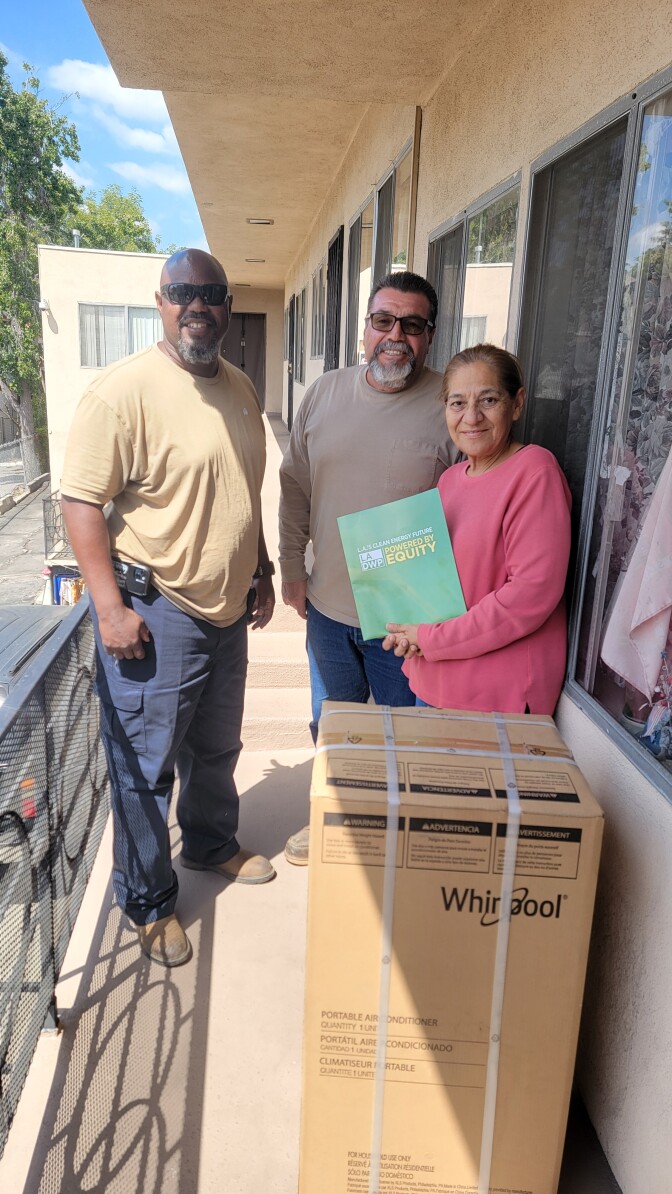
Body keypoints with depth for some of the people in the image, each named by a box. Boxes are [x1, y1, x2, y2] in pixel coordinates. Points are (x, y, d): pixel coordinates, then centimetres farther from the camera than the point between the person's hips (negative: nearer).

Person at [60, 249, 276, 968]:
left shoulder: (240, 391, 9)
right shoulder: (124, 389, -16)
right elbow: (81, 500, -18)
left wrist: (260, 572, 19)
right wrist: (111, 607, -22)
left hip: (227, 611, 8)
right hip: (154, 613, -7)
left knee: (217, 748, 23)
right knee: (145, 766, 6)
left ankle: (211, 844, 47)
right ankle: (147, 903, 26)